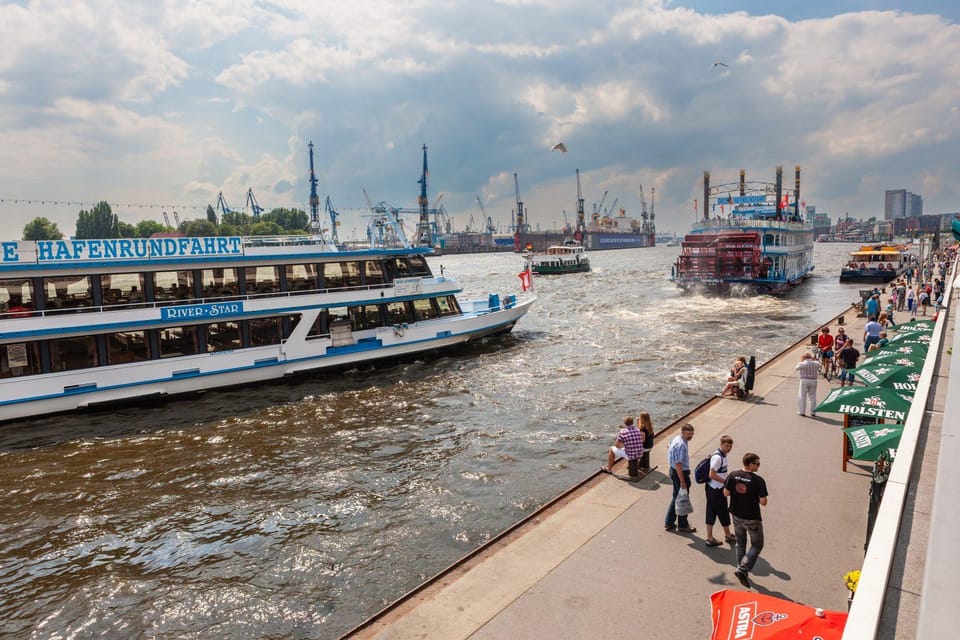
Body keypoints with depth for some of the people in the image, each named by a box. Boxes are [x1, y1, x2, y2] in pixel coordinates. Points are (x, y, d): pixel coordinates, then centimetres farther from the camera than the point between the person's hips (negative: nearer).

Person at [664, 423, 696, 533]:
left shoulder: (676, 438, 3)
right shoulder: (681, 445, -27)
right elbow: (678, 464, -28)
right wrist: (682, 481, -25)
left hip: (673, 470, 10)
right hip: (680, 473, -10)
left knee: (676, 497, 20)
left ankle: (669, 523, 27)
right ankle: (682, 525, 23)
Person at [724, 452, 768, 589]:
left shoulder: (733, 476, -9)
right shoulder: (758, 481, -21)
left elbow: (726, 493, -2)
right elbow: (763, 502, -18)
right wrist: (757, 498, 2)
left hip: (736, 516, 5)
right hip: (752, 519, -5)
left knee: (740, 543, 23)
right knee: (757, 545, 12)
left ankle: (741, 569, 32)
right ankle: (742, 570, -1)